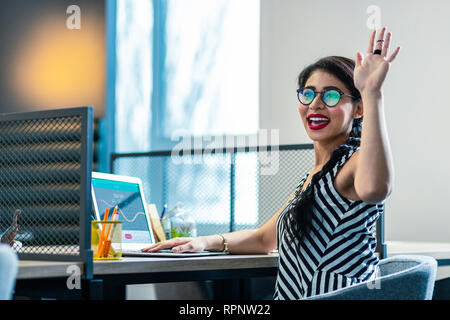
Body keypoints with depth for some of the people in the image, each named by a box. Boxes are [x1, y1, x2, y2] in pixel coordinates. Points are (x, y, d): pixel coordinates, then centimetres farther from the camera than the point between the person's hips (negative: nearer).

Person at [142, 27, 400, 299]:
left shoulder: (355, 162, -8)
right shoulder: (313, 176, 20)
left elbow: (374, 188, -35)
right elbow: (266, 238, 31)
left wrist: (372, 92, -34)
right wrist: (208, 242, 16)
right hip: (291, 295, 8)